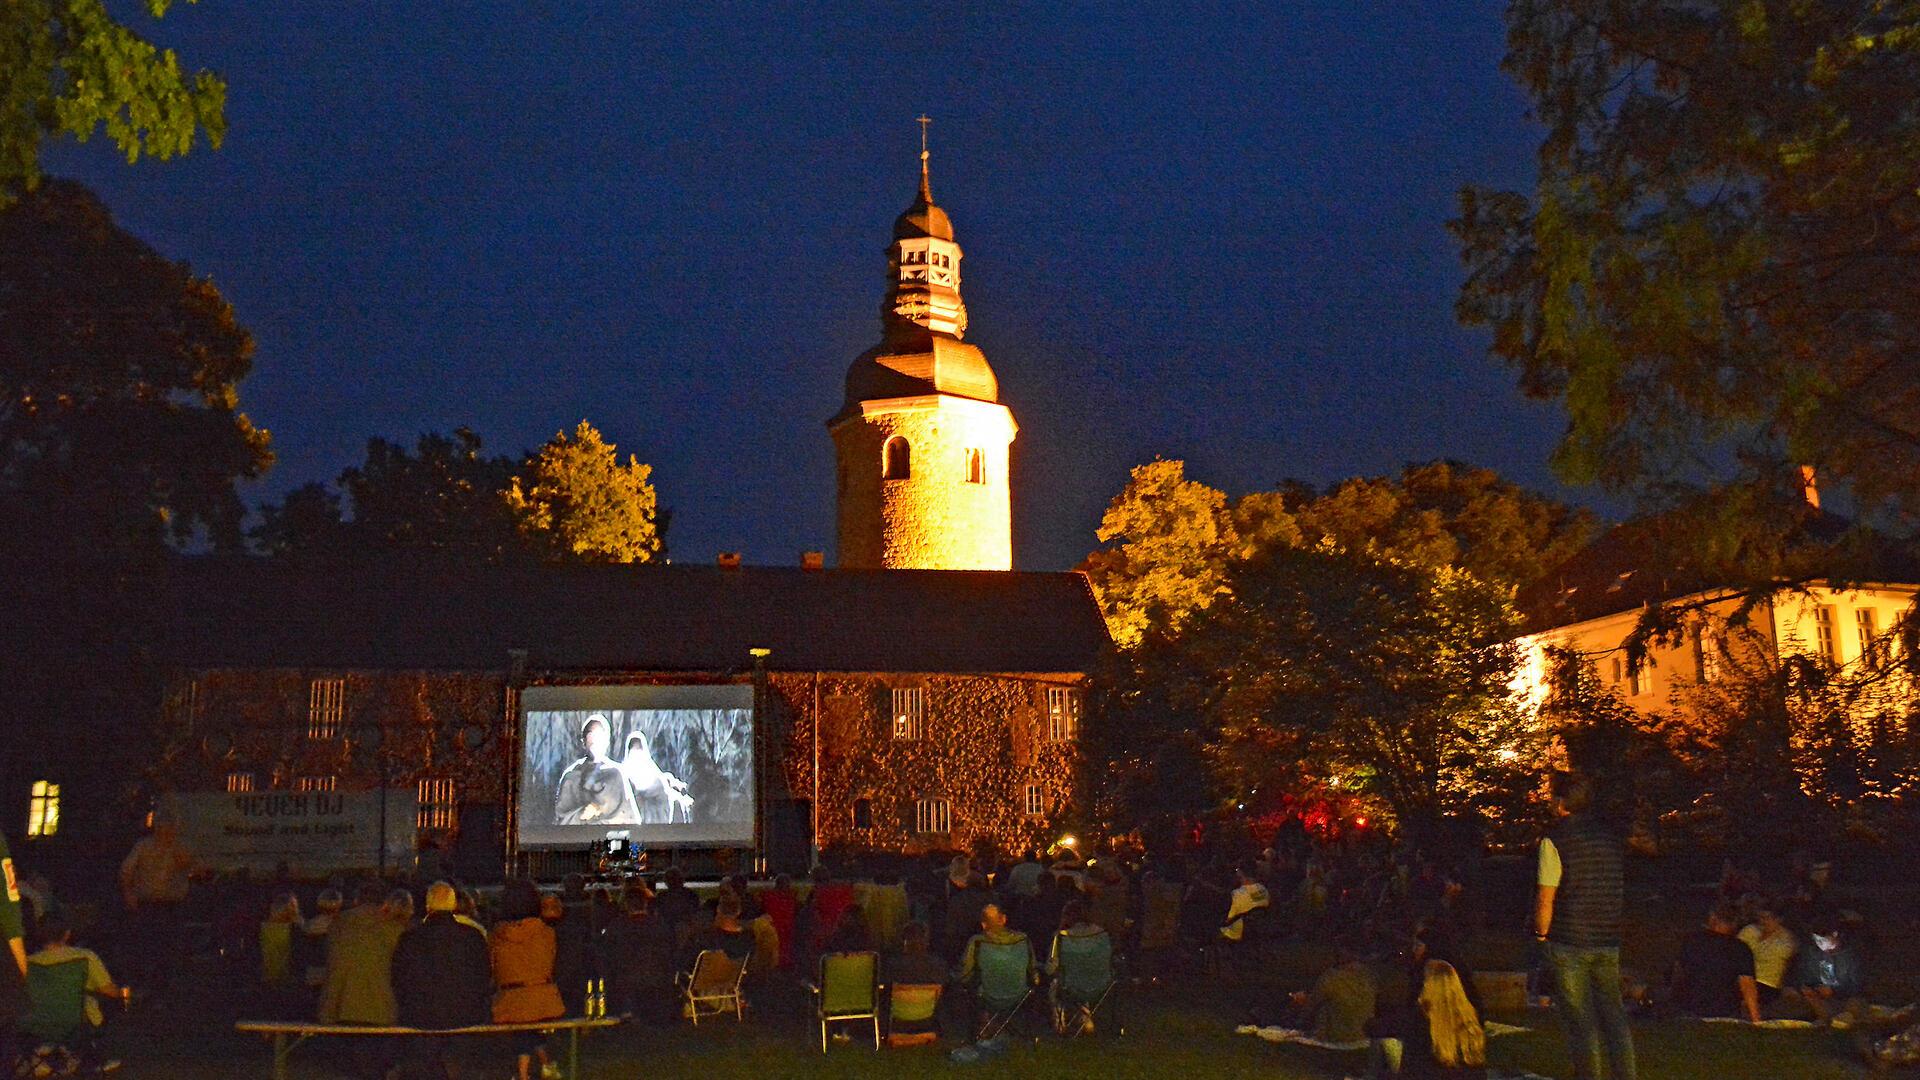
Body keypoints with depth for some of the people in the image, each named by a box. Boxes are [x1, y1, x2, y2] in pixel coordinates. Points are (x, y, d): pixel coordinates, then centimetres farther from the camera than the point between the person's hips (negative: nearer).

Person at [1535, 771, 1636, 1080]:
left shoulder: (1555, 842, -12)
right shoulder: (1611, 839, 7)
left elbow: (1545, 899, -13)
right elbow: (1621, 892, 15)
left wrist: (1541, 934, 1)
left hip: (1569, 943, -5)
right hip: (1608, 942, 5)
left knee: (1579, 1020, 2)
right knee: (1613, 1014, 12)